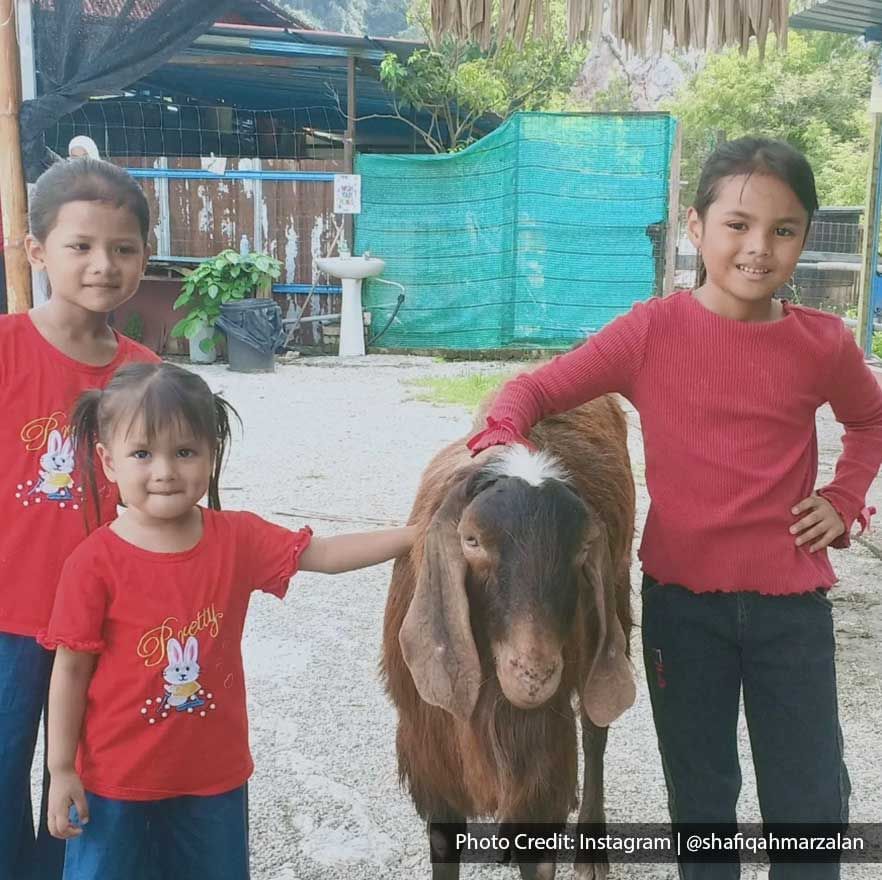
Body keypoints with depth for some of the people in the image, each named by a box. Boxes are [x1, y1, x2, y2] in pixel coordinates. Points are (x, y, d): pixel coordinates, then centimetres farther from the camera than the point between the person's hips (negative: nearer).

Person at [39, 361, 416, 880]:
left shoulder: (238, 540, -8)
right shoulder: (96, 562, -17)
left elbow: (324, 554, -5)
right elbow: (72, 669, -11)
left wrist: (415, 535, -15)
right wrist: (61, 770, -7)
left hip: (214, 771, 3)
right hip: (115, 777, -3)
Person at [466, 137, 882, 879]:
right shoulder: (653, 330, -10)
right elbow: (539, 388, -10)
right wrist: (501, 438, -30)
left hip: (791, 601, 1)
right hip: (681, 596, -1)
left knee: (813, 801, 10)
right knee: (700, 795, 16)